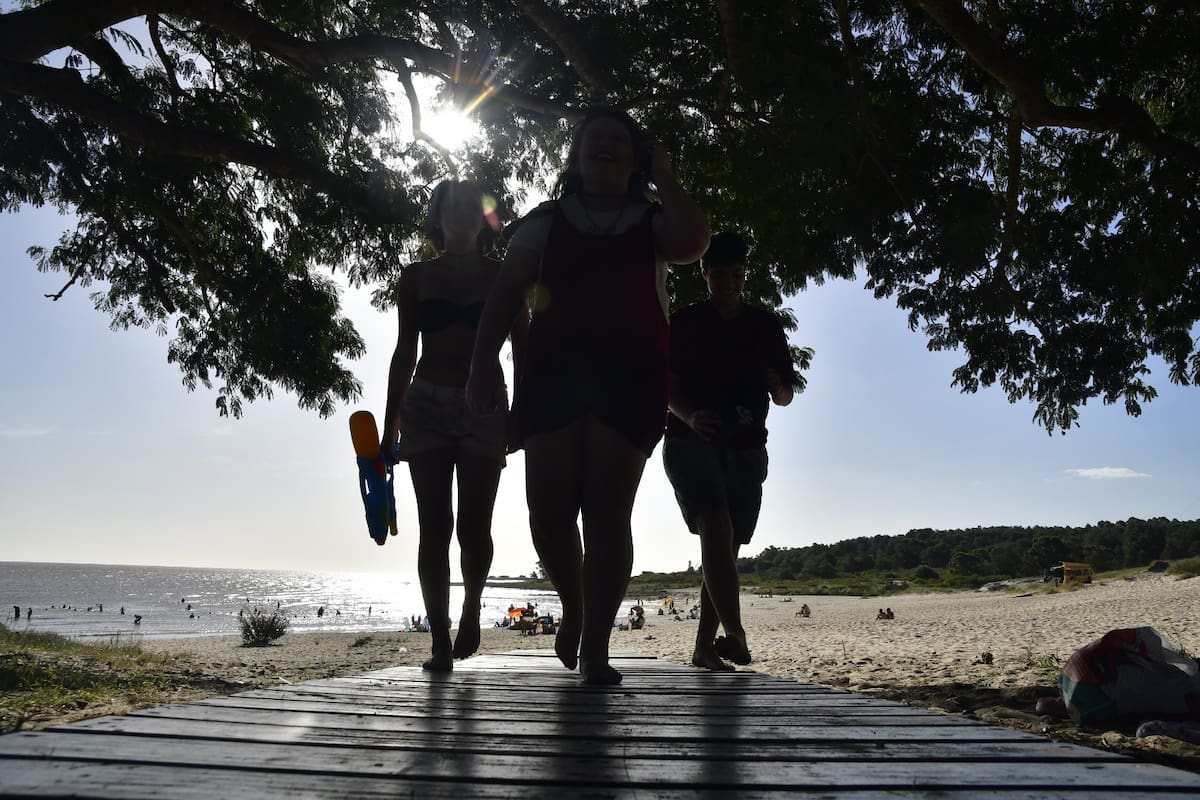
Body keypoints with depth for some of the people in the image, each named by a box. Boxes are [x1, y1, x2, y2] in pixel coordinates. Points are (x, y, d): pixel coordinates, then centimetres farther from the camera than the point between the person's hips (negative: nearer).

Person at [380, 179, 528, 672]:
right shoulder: (417, 278, 10)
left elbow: (522, 352, 7)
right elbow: (405, 351, 11)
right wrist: (390, 423, 7)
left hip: (485, 407, -1)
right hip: (426, 404, 1)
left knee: (473, 526, -3)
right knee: (434, 527, -3)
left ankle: (471, 609, 25)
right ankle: (440, 641, 3)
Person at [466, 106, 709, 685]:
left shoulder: (653, 222, 14)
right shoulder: (546, 221, 17)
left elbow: (691, 242, -10)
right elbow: (505, 293, 9)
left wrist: (663, 178, 2)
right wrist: (483, 362, -4)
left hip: (630, 376, -1)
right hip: (553, 372, 1)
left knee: (607, 511, -6)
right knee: (549, 511, -4)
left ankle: (595, 648, -1)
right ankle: (573, 607, 24)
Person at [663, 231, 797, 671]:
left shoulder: (766, 326, 14)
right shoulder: (683, 322, 7)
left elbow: (785, 396, 14)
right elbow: (666, 386, 1)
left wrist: (778, 385, -10)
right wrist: (690, 416, -19)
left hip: (746, 448, 3)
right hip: (692, 440, -3)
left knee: (727, 547, 1)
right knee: (716, 528, -23)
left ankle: (704, 646, 7)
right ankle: (735, 633, -30)